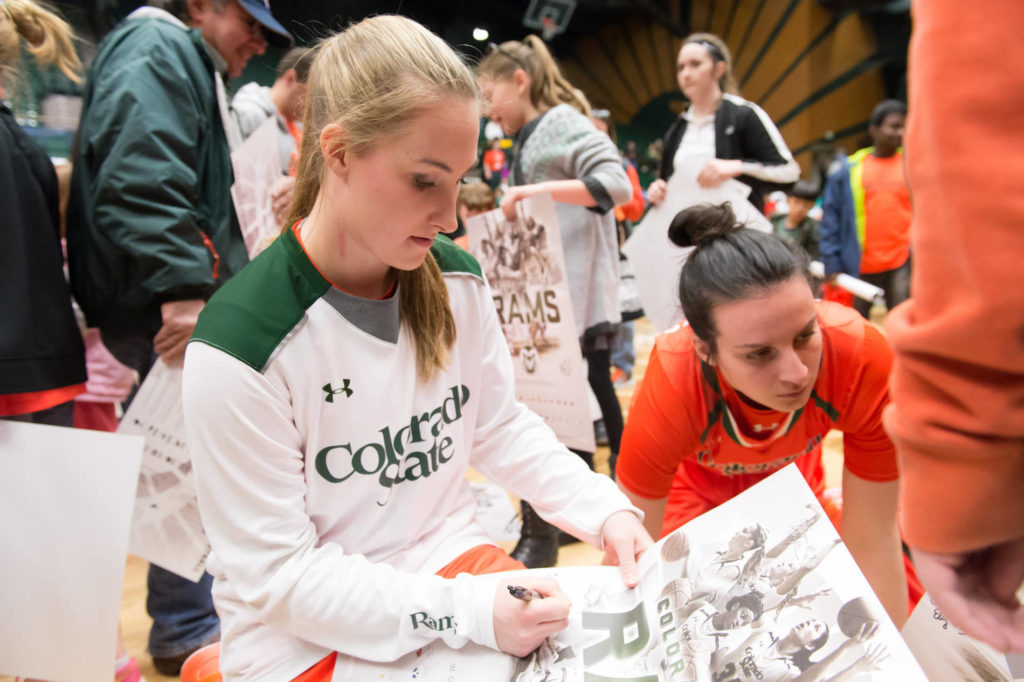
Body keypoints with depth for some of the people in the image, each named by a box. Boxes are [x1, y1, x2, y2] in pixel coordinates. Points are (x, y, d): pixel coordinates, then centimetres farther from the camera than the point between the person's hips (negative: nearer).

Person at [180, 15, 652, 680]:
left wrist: (605, 509, -7)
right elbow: (277, 575, -18)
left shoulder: (458, 280, -4)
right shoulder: (240, 348, -21)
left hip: (454, 561, 5)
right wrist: (468, 613, -26)